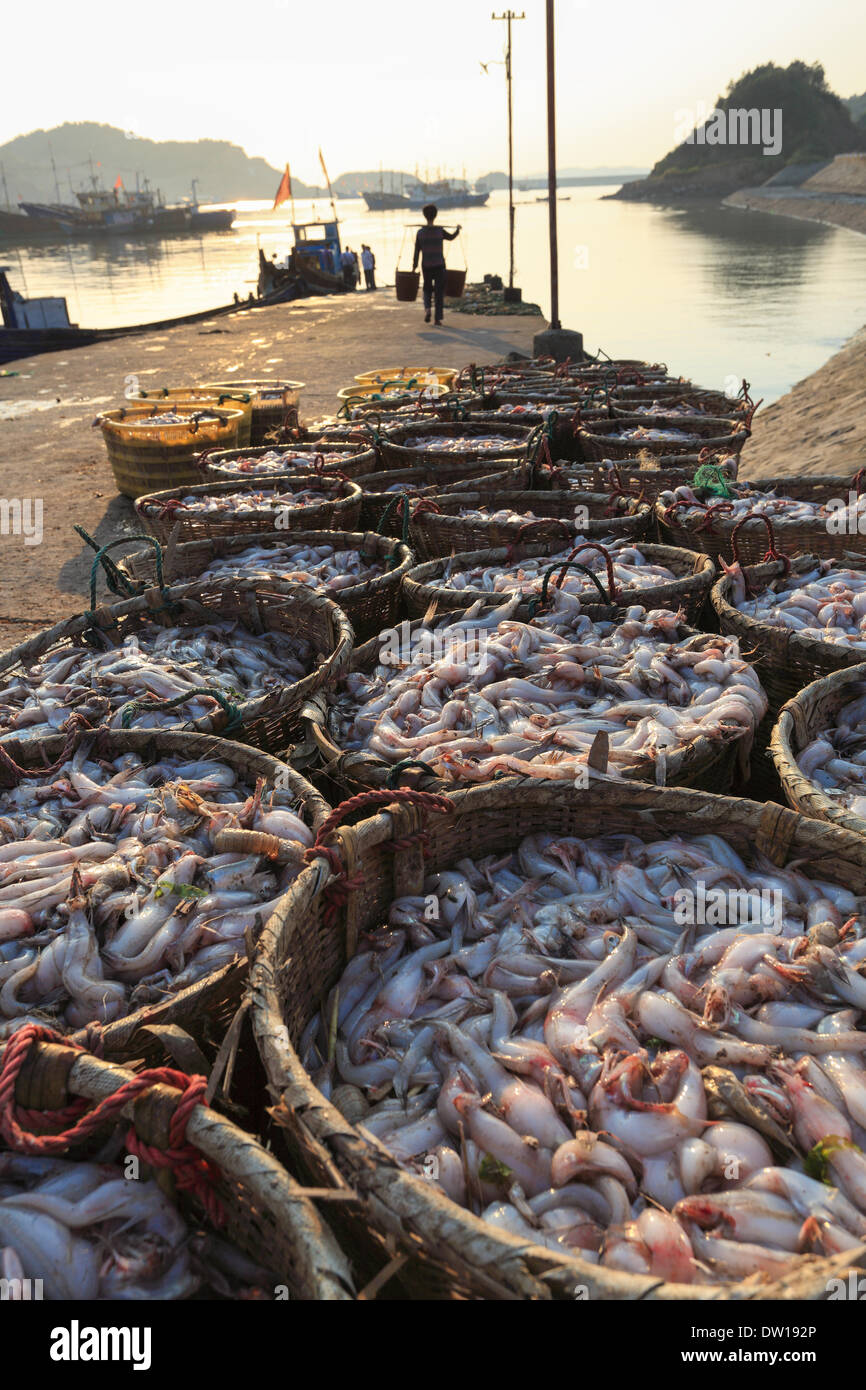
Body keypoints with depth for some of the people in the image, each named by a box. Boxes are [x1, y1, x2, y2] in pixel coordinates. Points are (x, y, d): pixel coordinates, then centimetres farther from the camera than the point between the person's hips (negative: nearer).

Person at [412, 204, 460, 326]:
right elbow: (451, 237, 13)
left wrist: (414, 267, 4)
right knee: (439, 292, 5)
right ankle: (437, 319, 1)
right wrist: (457, 230, 32)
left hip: (426, 266, 2)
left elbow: (417, 251, -2)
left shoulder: (420, 232, -3)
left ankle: (427, 308, -8)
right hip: (439, 265, -1)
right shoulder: (440, 231, -7)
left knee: (427, 289, 19)